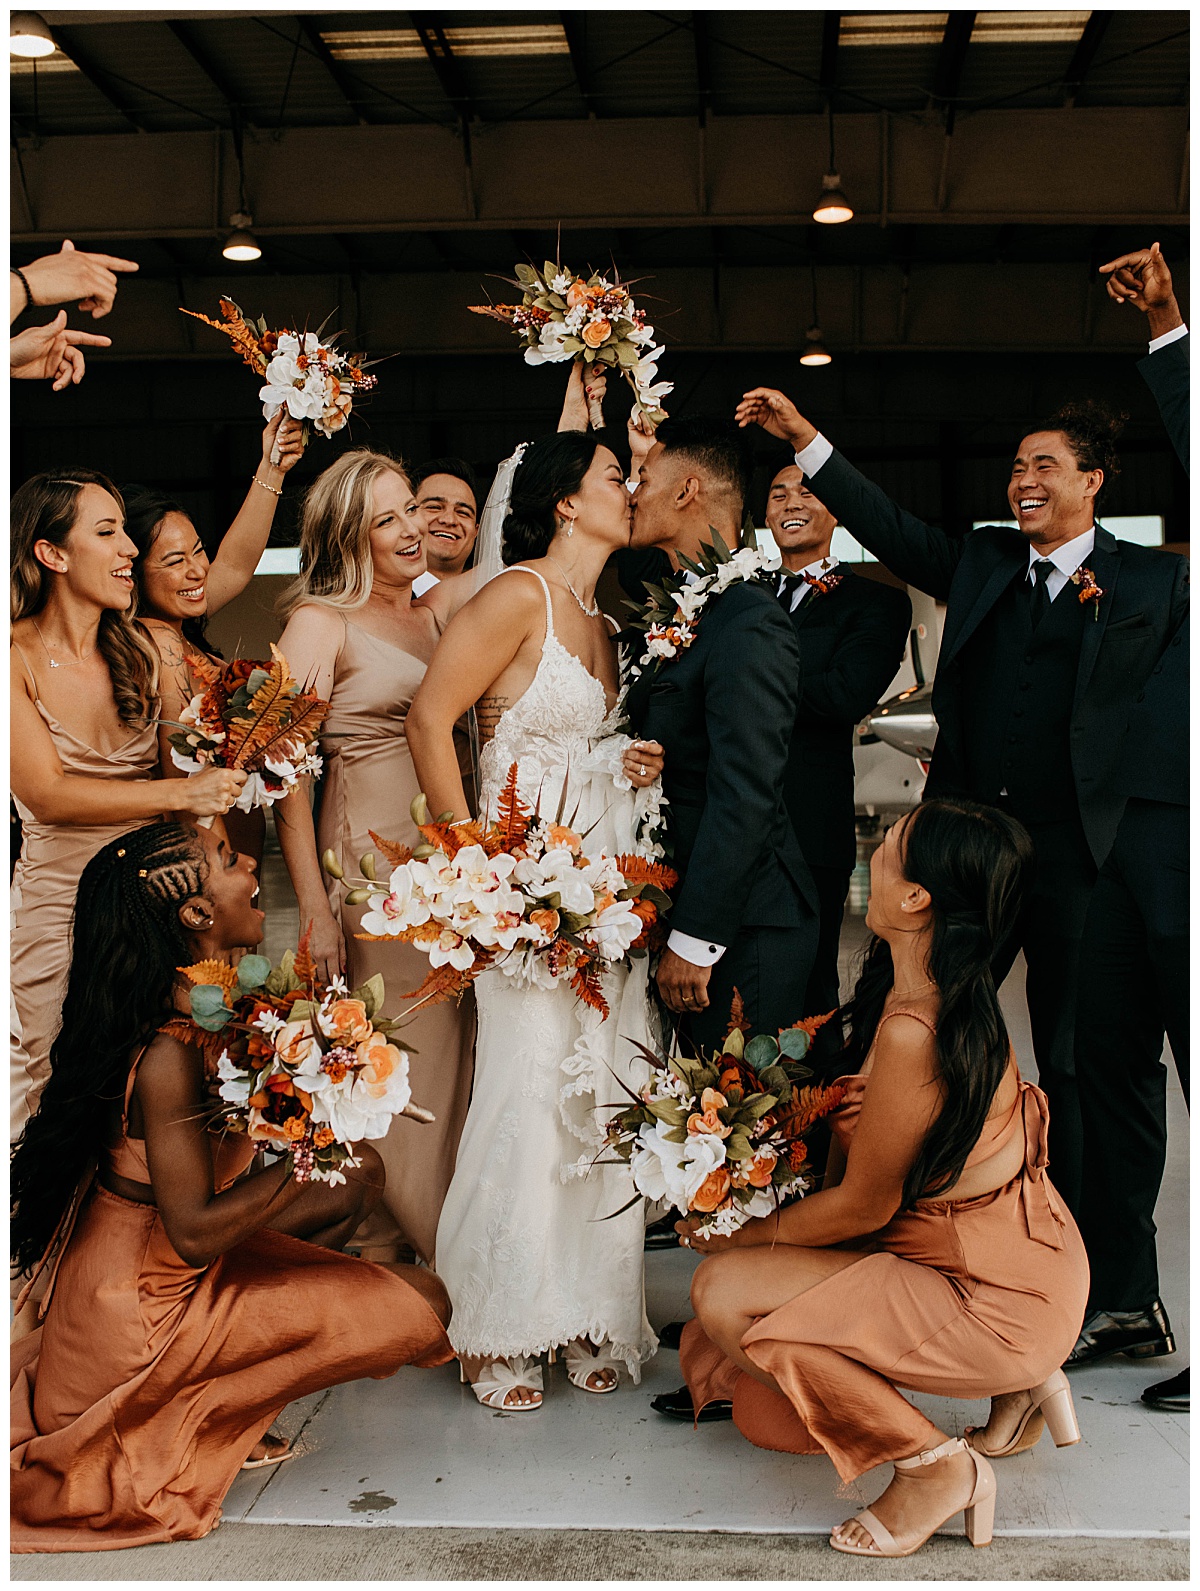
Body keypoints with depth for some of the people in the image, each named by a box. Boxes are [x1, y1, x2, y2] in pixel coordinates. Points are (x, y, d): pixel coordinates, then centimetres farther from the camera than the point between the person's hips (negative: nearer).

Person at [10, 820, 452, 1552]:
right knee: (420, 1305, -9)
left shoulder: (203, 1001, -1)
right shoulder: (171, 1050, -29)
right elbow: (194, 1234, -26)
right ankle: (203, 1420, 4)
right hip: (144, 1310, -9)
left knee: (363, 1172, 16)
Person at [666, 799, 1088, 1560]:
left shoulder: (913, 1035, -29)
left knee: (723, 1294, -17)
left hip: (997, 1302, -9)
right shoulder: (953, 994, 1)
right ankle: (1017, 1387, 17)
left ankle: (938, 1464, -5)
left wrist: (740, 1236, -3)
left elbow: (862, 1207, -18)